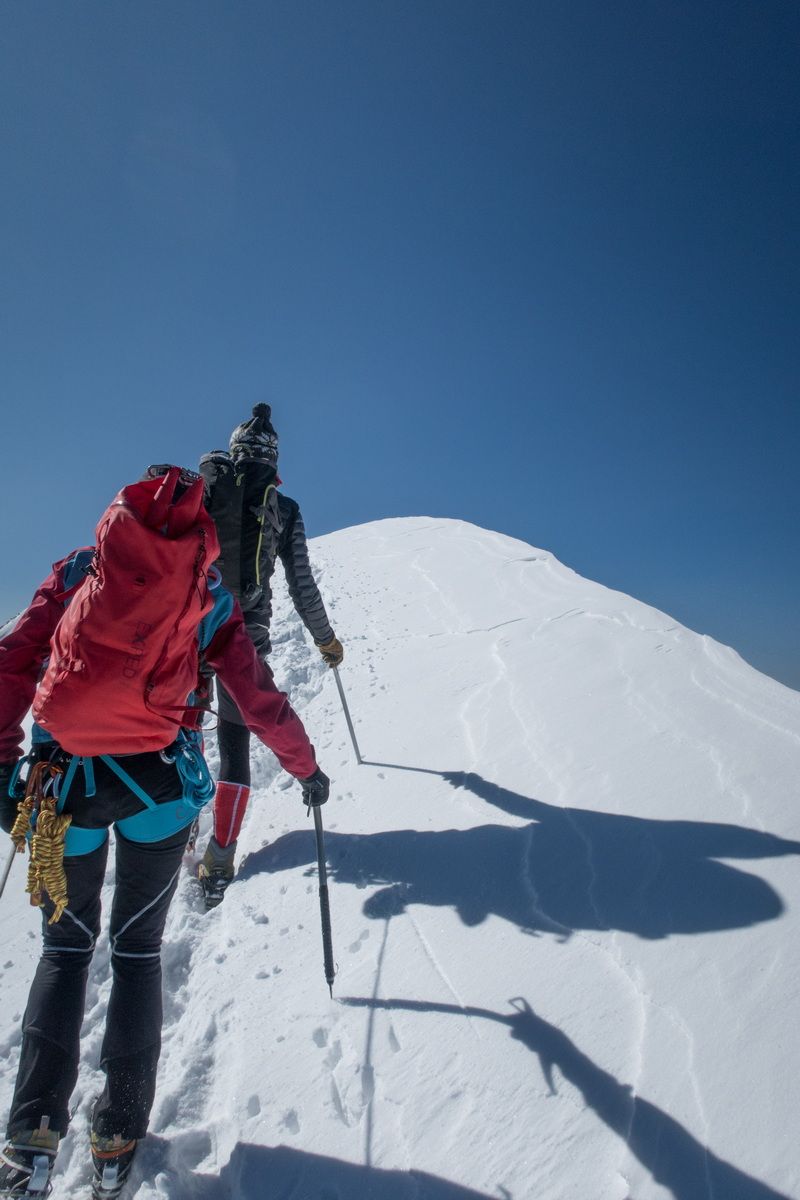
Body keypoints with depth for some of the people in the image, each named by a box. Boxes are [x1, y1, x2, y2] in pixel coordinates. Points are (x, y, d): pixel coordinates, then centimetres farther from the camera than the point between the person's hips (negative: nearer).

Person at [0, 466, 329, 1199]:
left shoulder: (79, 569, 8)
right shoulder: (210, 596, 5)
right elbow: (258, 698, 6)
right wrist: (306, 767, 18)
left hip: (63, 780, 1)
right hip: (158, 784, 0)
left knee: (67, 948, 23)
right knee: (138, 952, 20)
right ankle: (119, 1139, 27)